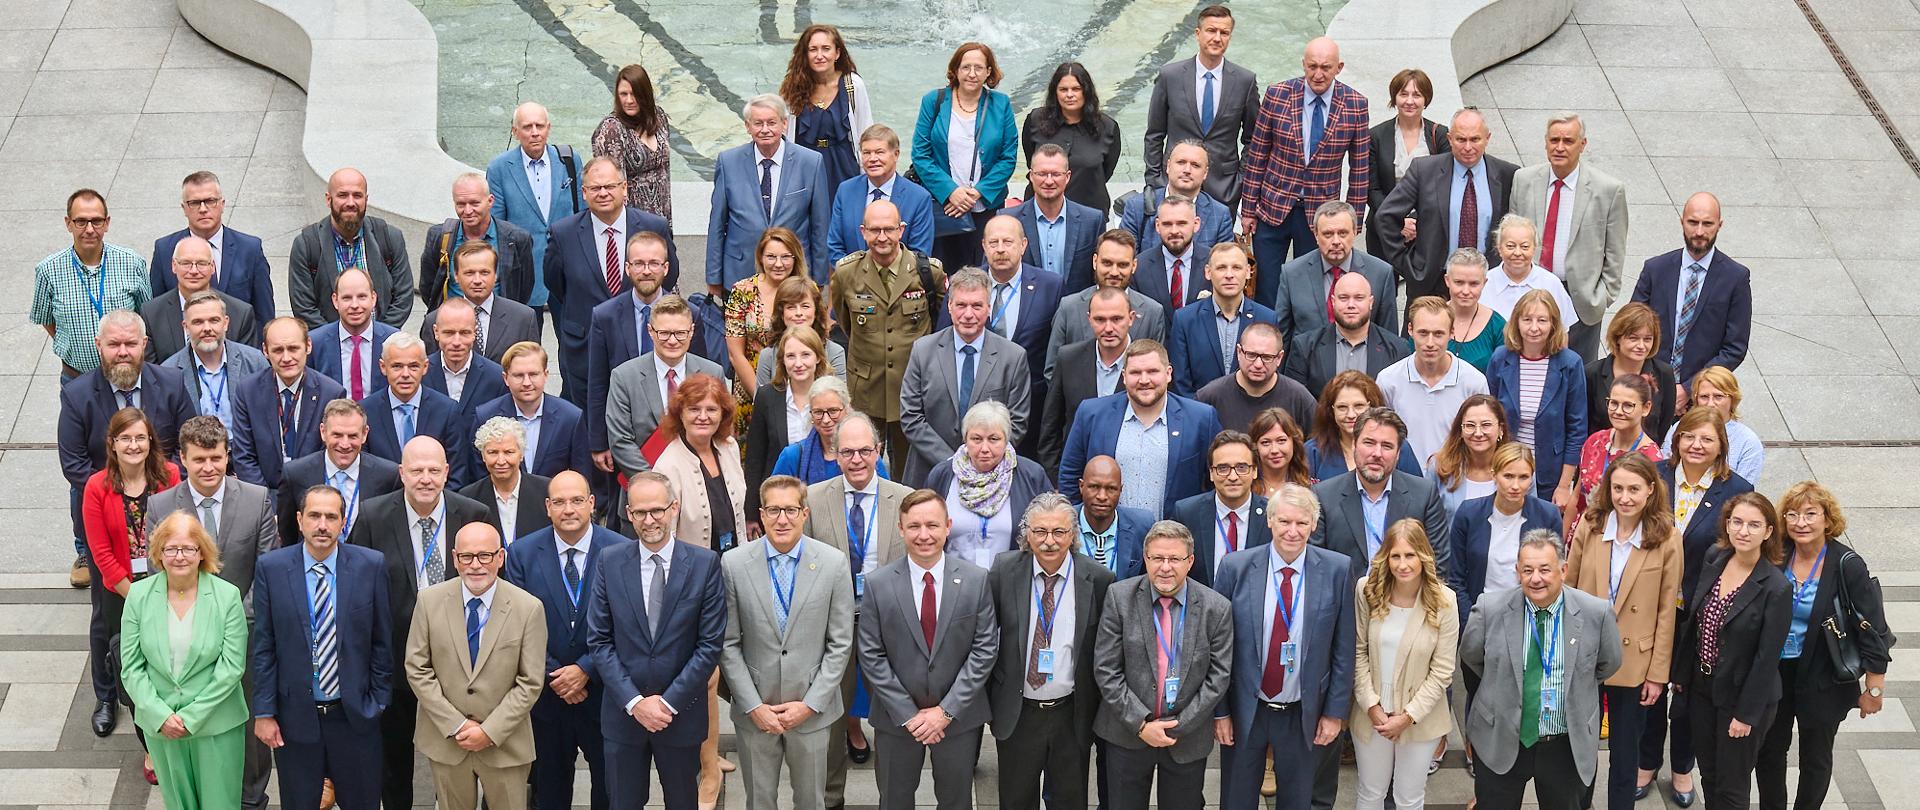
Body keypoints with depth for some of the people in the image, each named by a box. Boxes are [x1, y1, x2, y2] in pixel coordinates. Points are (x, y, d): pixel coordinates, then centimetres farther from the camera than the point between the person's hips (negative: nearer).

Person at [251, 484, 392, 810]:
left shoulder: (371, 566, -5)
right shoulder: (271, 568, -5)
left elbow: (382, 640, 1)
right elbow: (263, 646, -2)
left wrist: (379, 701, 0)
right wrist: (264, 713, -3)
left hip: (355, 715, 0)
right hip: (295, 717, 0)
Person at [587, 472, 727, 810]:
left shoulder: (704, 563, -7)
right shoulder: (610, 562, -3)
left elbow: (710, 644, -7)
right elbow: (599, 640, -3)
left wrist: (669, 702, -12)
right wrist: (634, 701, -11)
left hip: (681, 714, -1)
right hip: (623, 713, 1)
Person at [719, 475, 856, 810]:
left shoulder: (833, 563, -7)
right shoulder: (733, 565, -7)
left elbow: (840, 644, -3)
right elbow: (728, 644, -3)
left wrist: (810, 704, -8)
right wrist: (754, 707, -8)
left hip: (812, 710, 0)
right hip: (754, 711, 0)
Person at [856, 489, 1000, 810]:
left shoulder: (977, 580, -8)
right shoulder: (878, 585, -9)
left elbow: (985, 649, -8)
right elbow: (871, 656, -8)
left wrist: (947, 711, -13)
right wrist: (908, 715, -13)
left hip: (959, 715, 0)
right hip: (896, 719, 0)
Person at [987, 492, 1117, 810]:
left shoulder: (1098, 579, -9)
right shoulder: (1004, 570, -7)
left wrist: (1102, 710, 2)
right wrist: (987, 699, 1)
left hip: (1072, 714, 0)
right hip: (1016, 712, 0)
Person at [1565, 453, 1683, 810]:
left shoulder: (1666, 539, -11)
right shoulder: (1589, 526, -6)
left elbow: (1666, 612, -7)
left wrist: (1658, 674, -6)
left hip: (1633, 664, -2)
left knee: (1625, 754, 12)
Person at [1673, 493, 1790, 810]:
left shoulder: (1776, 589, -22)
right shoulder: (1715, 564, -3)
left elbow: (1767, 659, -19)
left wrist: (1746, 714, -17)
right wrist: (1682, 673, 11)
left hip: (1741, 694, -6)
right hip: (1702, 688, 6)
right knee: (1709, 776, 22)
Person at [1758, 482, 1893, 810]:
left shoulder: (1847, 567, -20)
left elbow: (1873, 631, -15)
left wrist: (1874, 690, -11)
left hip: (1822, 681, -3)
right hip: (1774, 674, 4)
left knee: (1815, 758, 15)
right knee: (1769, 749, 17)